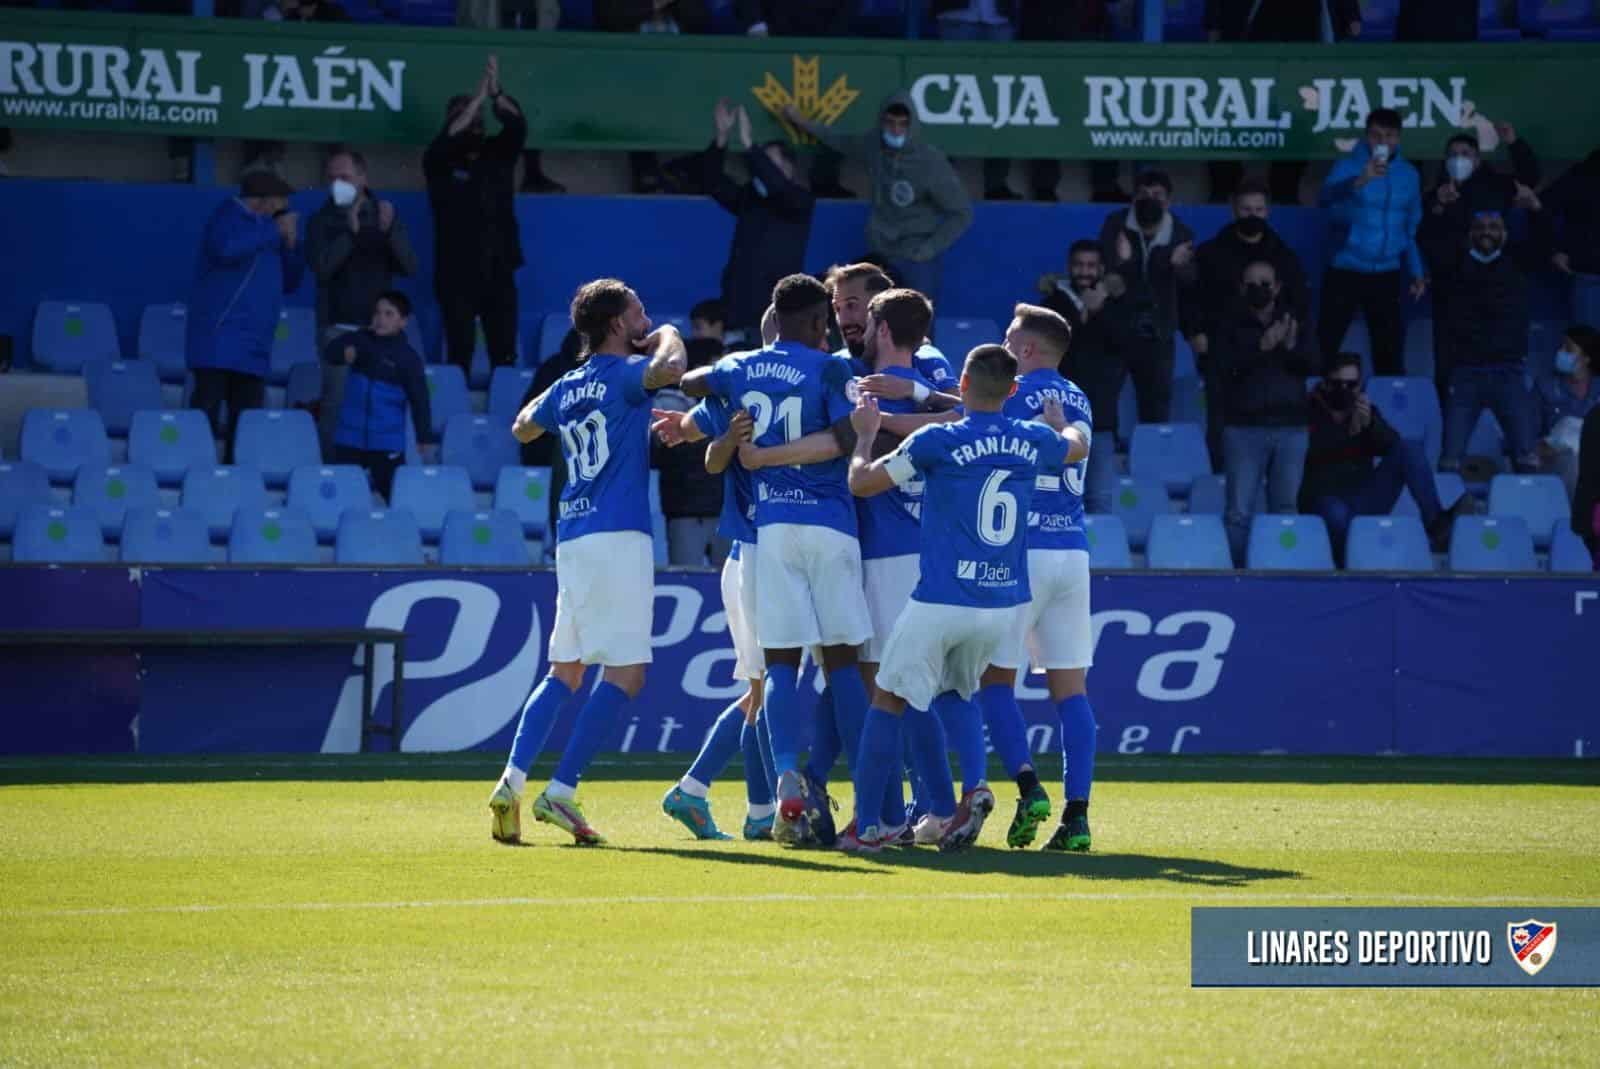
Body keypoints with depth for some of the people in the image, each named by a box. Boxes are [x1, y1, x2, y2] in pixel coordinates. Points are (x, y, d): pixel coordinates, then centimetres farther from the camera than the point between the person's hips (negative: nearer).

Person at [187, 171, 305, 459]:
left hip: (253, 347, 8)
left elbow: (289, 282, 24)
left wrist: (290, 244, 8)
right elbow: (226, 249, -27)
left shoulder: (261, 230, 20)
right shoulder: (231, 217, -3)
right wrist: (274, 232, -16)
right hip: (220, 339, -8)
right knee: (206, 418, -14)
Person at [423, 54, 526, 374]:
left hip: (499, 271, 3)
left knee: (505, 354, 1)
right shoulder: (440, 162, 2)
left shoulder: (498, 153, 11)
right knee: (460, 353, -4)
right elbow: (450, 137, -17)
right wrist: (478, 97, -22)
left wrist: (496, 93, -21)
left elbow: (517, 126, -5)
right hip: (458, 273, -3)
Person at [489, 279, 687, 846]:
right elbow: (670, 368, -27)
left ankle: (511, 783, 2)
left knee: (565, 672, 15)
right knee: (625, 673, -7)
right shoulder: (624, 373, -6)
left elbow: (522, 428, 33)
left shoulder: (567, 387, 16)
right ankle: (560, 793, -14)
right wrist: (667, 337, -5)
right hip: (618, 535, -8)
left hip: (572, 538, 8)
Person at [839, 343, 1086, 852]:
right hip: (1006, 602, 5)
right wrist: (1056, 417, 50)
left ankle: (866, 827, 0)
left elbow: (861, 482, 0)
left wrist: (865, 433, 17)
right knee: (959, 699, 24)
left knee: (888, 703, 5)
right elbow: (1077, 446, 30)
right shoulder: (1033, 442, 4)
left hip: (941, 601, -5)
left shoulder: (937, 441, -10)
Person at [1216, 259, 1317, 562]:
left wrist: (1292, 346, -20)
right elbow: (1226, 367, -10)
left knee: (1285, 508, 3)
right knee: (1239, 511, -6)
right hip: (1245, 427, -2)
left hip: (1290, 427, 2)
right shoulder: (1231, 326, 4)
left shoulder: (1295, 324, 11)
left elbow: (1311, 366, 1)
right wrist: (1261, 347, -23)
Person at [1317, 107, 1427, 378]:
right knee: (1325, 345, -4)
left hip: (1387, 275, 4)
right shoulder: (1347, 166, -7)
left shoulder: (1409, 174, 6)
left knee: (1390, 353, 6)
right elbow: (1326, 199, -27)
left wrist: (1417, 271, 10)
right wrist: (1360, 181, -44)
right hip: (1346, 271, -3)